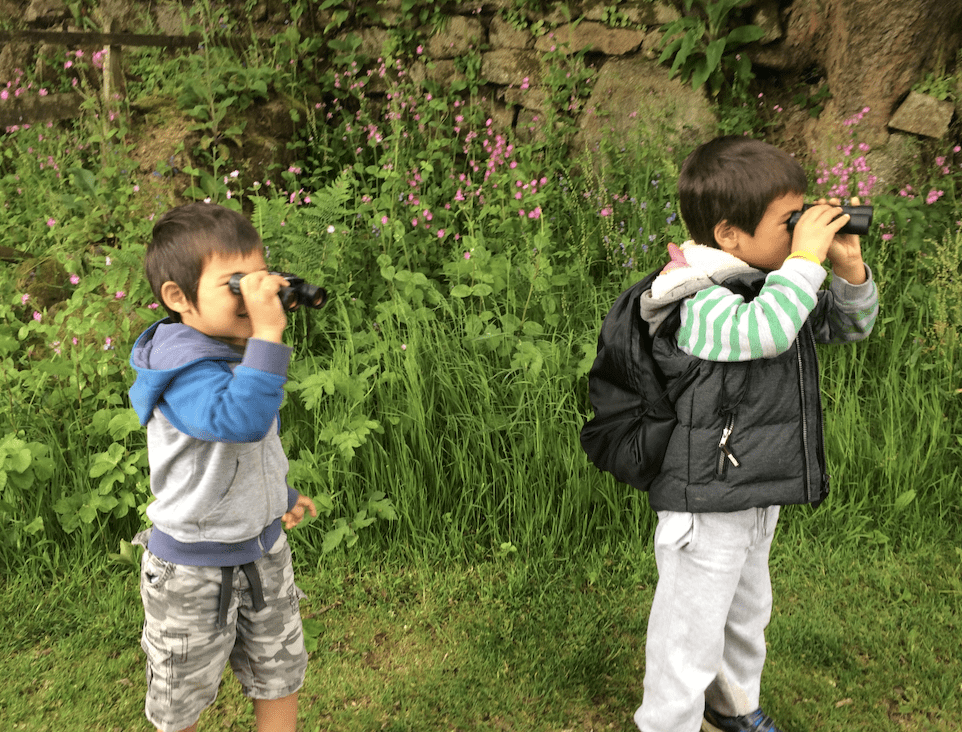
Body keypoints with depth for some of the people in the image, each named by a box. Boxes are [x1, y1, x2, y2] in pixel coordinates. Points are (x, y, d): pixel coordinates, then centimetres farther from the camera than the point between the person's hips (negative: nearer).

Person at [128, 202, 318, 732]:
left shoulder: (239, 350, -1)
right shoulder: (184, 370, -28)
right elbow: (240, 420, -48)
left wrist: (281, 495, 27)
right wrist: (268, 332, -50)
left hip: (264, 549, 7)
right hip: (192, 567, -7)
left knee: (280, 675, 21)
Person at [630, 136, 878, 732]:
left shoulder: (769, 285, 3)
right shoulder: (696, 302, -24)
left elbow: (849, 326, 14)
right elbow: (763, 332, -44)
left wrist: (849, 268, -5)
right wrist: (804, 258, -31)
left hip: (757, 498, 10)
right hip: (706, 506, -10)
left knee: (748, 613, 29)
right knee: (692, 633, 4)